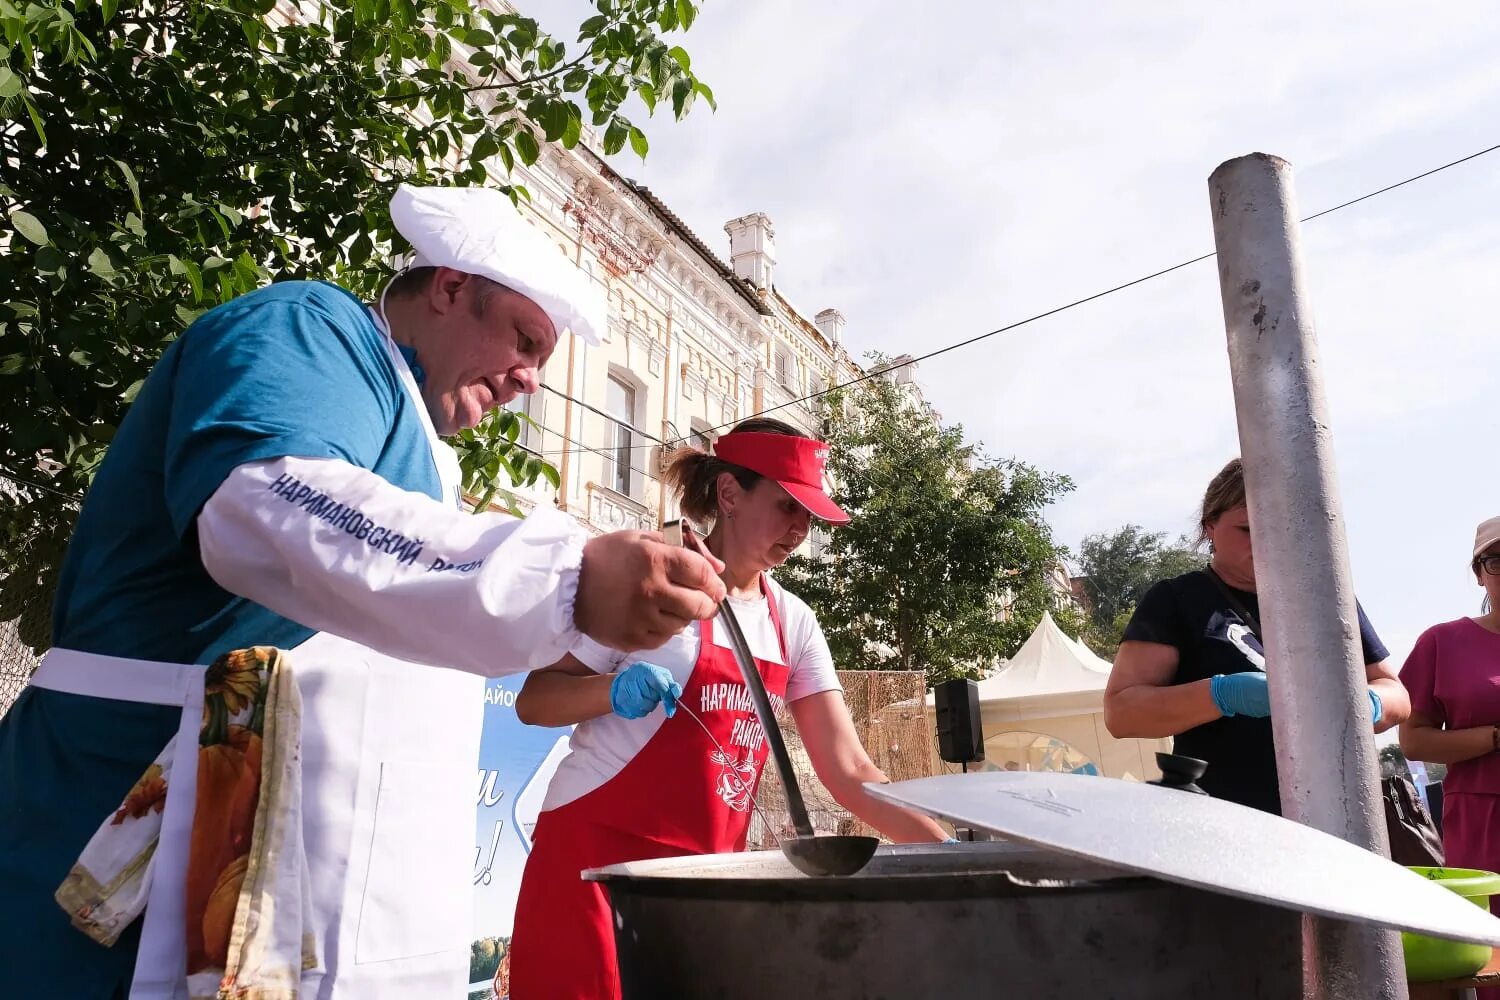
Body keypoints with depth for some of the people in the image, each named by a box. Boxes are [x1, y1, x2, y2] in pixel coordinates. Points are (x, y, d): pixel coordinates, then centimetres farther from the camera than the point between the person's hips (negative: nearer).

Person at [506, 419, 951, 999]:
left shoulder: (794, 623, 4)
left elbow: (849, 771, 3)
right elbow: (533, 700, -6)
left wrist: (947, 850, -7)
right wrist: (615, 688, -25)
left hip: (708, 869, 5)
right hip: (598, 855, -5)